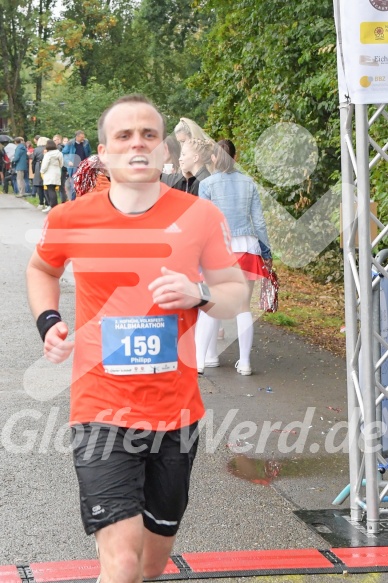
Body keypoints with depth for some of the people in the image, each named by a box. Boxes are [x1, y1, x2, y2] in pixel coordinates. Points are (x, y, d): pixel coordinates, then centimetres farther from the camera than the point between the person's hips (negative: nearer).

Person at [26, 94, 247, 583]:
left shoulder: (200, 216, -4)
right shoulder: (70, 219, -3)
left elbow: (236, 290, 5)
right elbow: (41, 269, 18)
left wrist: (200, 296, -17)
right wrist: (47, 320, 1)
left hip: (176, 410, 2)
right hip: (102, 411, -2)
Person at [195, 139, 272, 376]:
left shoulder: (207, 184, -1)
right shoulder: (248, 183, 7)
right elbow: (259, 220, 8)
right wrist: (267, 251, 16)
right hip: (247, 246, 2)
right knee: (244, 307, 8)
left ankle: (200, 359, -4)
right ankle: (245, 362, 9)